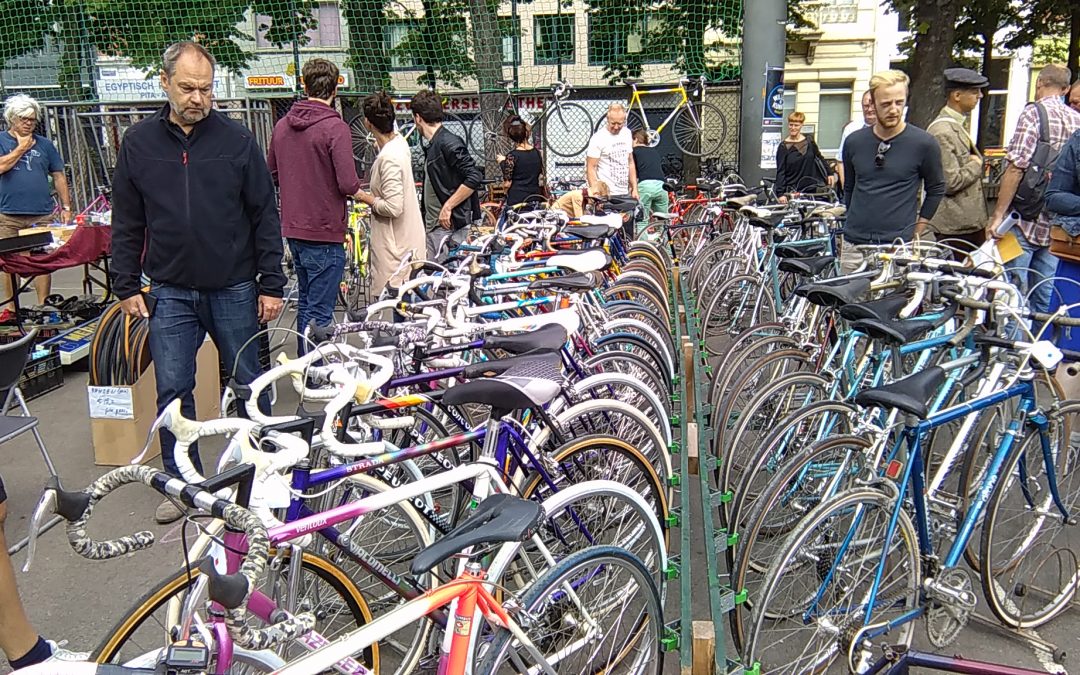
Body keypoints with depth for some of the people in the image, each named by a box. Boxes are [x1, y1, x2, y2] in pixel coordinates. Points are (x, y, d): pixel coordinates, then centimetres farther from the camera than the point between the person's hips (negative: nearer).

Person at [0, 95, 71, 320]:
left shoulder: (45, 144, 13)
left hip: (42, 215, 1)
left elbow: (59, 177, 13)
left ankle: (44, 307, 7)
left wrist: (66, 207, 7)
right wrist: (21, 147, -3)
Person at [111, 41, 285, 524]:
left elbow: (265, 217, -1)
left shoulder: (237, 140, -2)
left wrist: (271, 284, -4)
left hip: (234, 290, -1)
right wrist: (127, 286, 4)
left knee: (249, 383, 10)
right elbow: (127, 223, 8)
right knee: (173, 391, 5)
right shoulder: (139, 144, 3)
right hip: (170, 293, 2)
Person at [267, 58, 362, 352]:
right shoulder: (335, 127, -16)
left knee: (305, 303, 20)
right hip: (325, 232, -8)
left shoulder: (282, 125, 6)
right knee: (320, 312, -3)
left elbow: (271, 174, 16)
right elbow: (348, 185, -21)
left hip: (293, 230, 8)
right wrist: (357, 188, 0)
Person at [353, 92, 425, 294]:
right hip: (407, 239, 10)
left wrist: (367, 198, -12)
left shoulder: (389, 157, -24)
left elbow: (393, 207, -27)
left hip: (395, 245, -10)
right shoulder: (399, 141, 6)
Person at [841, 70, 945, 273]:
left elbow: (936, 189, 8)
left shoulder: (923, 143, -3)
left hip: (898, 246, -3)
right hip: (854, 246, 3)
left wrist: (916, 232, 4)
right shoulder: (854, 142, 6)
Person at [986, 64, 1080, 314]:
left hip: (1025, 219, -6)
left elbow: (1016, 167, -16)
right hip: (1056, 225, 6)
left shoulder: (1034, 113, -7)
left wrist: (998, 214, -15)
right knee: (1044, 299, 12)